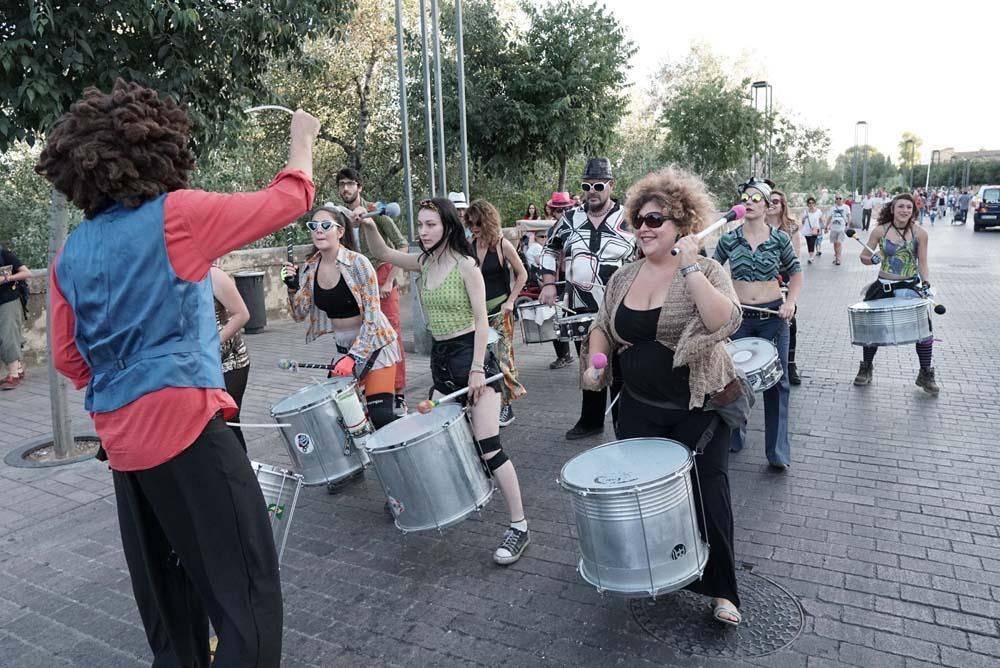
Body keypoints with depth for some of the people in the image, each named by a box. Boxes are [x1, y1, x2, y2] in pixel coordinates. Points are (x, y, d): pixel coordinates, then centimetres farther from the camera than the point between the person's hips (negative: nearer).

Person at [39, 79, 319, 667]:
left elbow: (70, 360, 13)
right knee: (244, 584, -2)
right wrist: (303, 141, 15)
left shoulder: (70, 255, 10)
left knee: (163, 586, 21)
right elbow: (287, 201, -2)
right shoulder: (175, 215, -9)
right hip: (184, 423, -8)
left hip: (121, 438, 8)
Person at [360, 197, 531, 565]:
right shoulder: (424, 263, 7)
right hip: (440, 357, 8)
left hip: (471, 354, -7)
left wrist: (477, 369, -19)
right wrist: (369, 226, -8)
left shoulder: (466, 265, -12)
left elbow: (481, 321, -14)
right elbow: (383, 253, 12)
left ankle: (519, 526, -3)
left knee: (488, 446, -11)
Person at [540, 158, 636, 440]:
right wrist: (549, 284, 6)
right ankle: (590, 421, 31)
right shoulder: (570, 219, 5)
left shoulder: (628, 220, -7)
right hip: (581, 309, 4)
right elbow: (551, 249, 17)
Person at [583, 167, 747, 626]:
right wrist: (594, 363, -3)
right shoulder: (624, 278, 3)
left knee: (708, 498, 5)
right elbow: (603, 328, 14)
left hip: (699, 409, -4)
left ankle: (721, 589, 27)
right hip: (640, 410, 4)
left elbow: (724, 322, -29)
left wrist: (689, 266, -27)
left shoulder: (706, 271, -11)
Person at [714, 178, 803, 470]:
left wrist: (791, 302, -7)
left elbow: (796, 273, 8)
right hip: (738, 316, 1)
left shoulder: (780, 239, -2)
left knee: (777, 382, 3)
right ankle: (732, 440, 29)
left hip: (773, 316, 0)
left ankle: (778, 451, 11)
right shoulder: (728, 240, -2)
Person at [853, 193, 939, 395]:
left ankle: (926, 374, 12)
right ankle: (866, 368, 29)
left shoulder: (920, 233, -4)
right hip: (884, 287, 0)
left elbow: (922, 263, 0)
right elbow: (863, 257, 0)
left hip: (910, 287, 0)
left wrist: (926, 283, -15)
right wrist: (872, 259, -21)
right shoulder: (880, 231, -5)